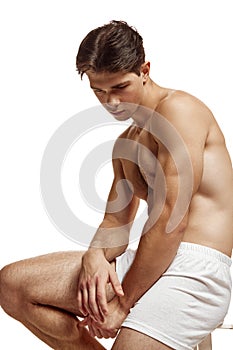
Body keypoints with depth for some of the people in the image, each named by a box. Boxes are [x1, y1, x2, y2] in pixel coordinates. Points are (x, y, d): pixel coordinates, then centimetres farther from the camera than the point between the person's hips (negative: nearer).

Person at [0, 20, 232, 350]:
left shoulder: (179, 109, -9)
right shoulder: (126, 143, 21)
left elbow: (171, 221, -16)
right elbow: (115, 222, 16)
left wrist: (123, 302, -11)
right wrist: (95, 255, -8)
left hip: (193, 271, -8)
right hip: (145, 262, 9)